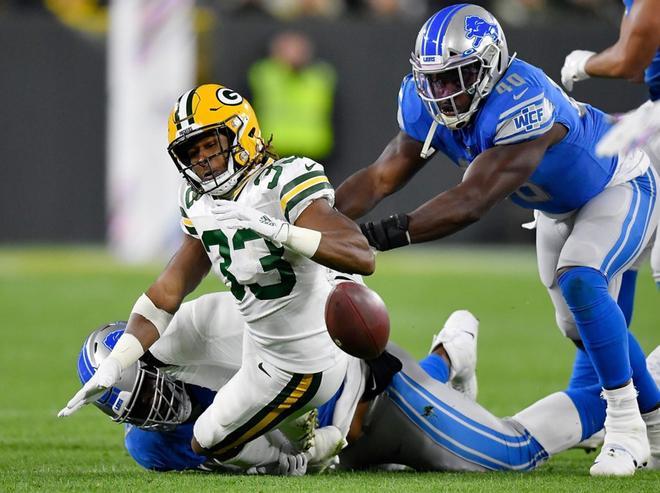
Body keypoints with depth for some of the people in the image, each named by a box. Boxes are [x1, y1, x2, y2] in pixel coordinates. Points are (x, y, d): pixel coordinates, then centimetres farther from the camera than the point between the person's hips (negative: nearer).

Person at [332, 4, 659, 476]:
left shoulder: (522, 104, -44)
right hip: (559, 206, 9)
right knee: (582, 325, 14)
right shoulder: (429, 105, -20)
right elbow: (381, 177, -20)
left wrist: (385, 234, -57)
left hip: (620, 186, -9)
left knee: (579, 281, -31)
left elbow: (471, 202, -49)